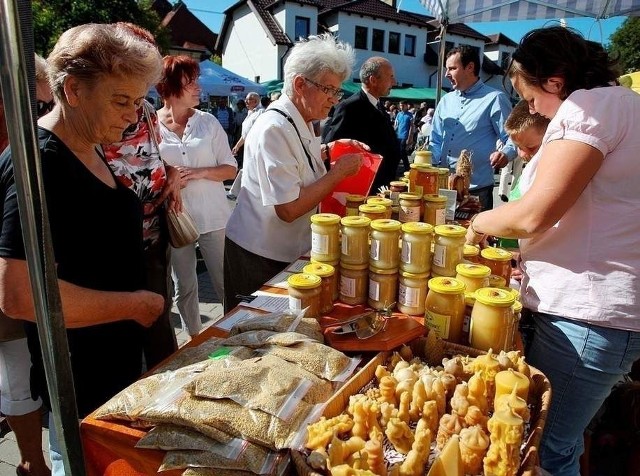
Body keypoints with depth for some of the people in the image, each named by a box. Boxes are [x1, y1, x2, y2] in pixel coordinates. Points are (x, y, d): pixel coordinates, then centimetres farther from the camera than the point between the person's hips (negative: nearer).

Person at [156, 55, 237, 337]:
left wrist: (200, 172, -16)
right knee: (184, 288, 13)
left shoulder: (208, 122, 1)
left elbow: (231, 169, 2)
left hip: (212, 217, 0)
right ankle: (195, 341, 31)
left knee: (226, 284, 6)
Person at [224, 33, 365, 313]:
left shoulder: (301, 122, 5)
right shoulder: (274, 129, -24)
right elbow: (289, 208, -29)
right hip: (259, 258, -8)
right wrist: (339, 171, -22)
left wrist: (329, 150, 4)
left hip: (290, 252, 9)